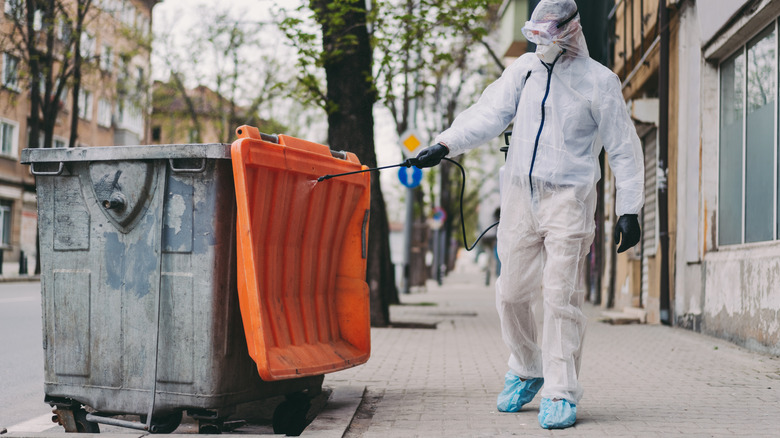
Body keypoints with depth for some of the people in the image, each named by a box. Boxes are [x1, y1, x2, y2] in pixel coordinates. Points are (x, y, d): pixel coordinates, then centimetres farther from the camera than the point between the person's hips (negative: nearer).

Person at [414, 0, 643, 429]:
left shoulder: (598, 81, -1)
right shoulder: (523, 70, 9)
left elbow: (624, 149, 2)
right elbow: (488, 114, -1)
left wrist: (628, 210, -3)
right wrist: (444, 144, -16)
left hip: (568, 200, -4)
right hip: (520, 197, 4)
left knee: (561, 298, -9)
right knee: (511, 294, 6)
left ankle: (561, 394, 0)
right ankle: (526, 371, 29)